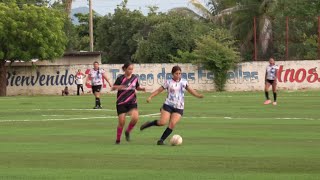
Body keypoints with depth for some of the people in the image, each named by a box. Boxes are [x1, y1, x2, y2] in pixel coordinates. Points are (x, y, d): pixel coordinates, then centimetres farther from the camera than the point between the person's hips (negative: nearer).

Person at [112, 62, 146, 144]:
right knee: (121, 122, -4)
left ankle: (128, 131, 6)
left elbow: (137, 87, 17)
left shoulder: (135, 78, 2)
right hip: (121, 103, -2)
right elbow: (113, 87, -6)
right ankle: (118, 139, 17)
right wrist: (118, 87, -27)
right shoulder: (120, 78, -8)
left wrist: (142, 88, -4)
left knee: (135, 117, -22)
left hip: (132, 102, 2)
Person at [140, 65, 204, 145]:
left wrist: (198, 95, -3)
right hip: (168, 105, -2)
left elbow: (191, 90, 14)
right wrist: (150, 97, -10)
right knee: (163, 122, -18)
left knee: (172, 124, -15)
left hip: (179, 108, 2)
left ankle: (161, 140, -7)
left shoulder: (184, 82, 8)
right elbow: (159, 90, 0)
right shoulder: (168, 82, 0)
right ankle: (149, 124, 9)